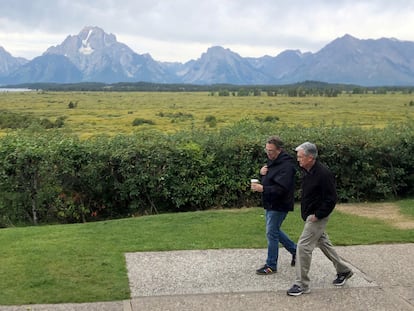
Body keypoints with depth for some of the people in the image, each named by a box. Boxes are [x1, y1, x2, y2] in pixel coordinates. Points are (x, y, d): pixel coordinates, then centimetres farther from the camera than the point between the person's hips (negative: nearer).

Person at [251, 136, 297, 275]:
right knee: (274, 231, 18)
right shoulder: (272, 161, 10)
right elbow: (268, 180, 21)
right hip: (270, 204, 10)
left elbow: (281, 189, -29)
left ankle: (271, 265, 10)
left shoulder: (286, 165, -22)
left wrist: (263, 189, -34)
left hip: (279, 205, -10)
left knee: (271, 233, -3)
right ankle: (295, 250, 34)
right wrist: (262, 173, -2)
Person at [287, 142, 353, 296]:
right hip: (310, 215, 9)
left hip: (317, 217, -9)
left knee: (303, 246, -9)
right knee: (323, 243, 20)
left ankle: (302, 285, 1)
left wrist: (317, 215, -20)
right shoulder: (306, 171, 3)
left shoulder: (323, 174, -24)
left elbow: (331, 199, -22)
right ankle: (343, 270, 37)